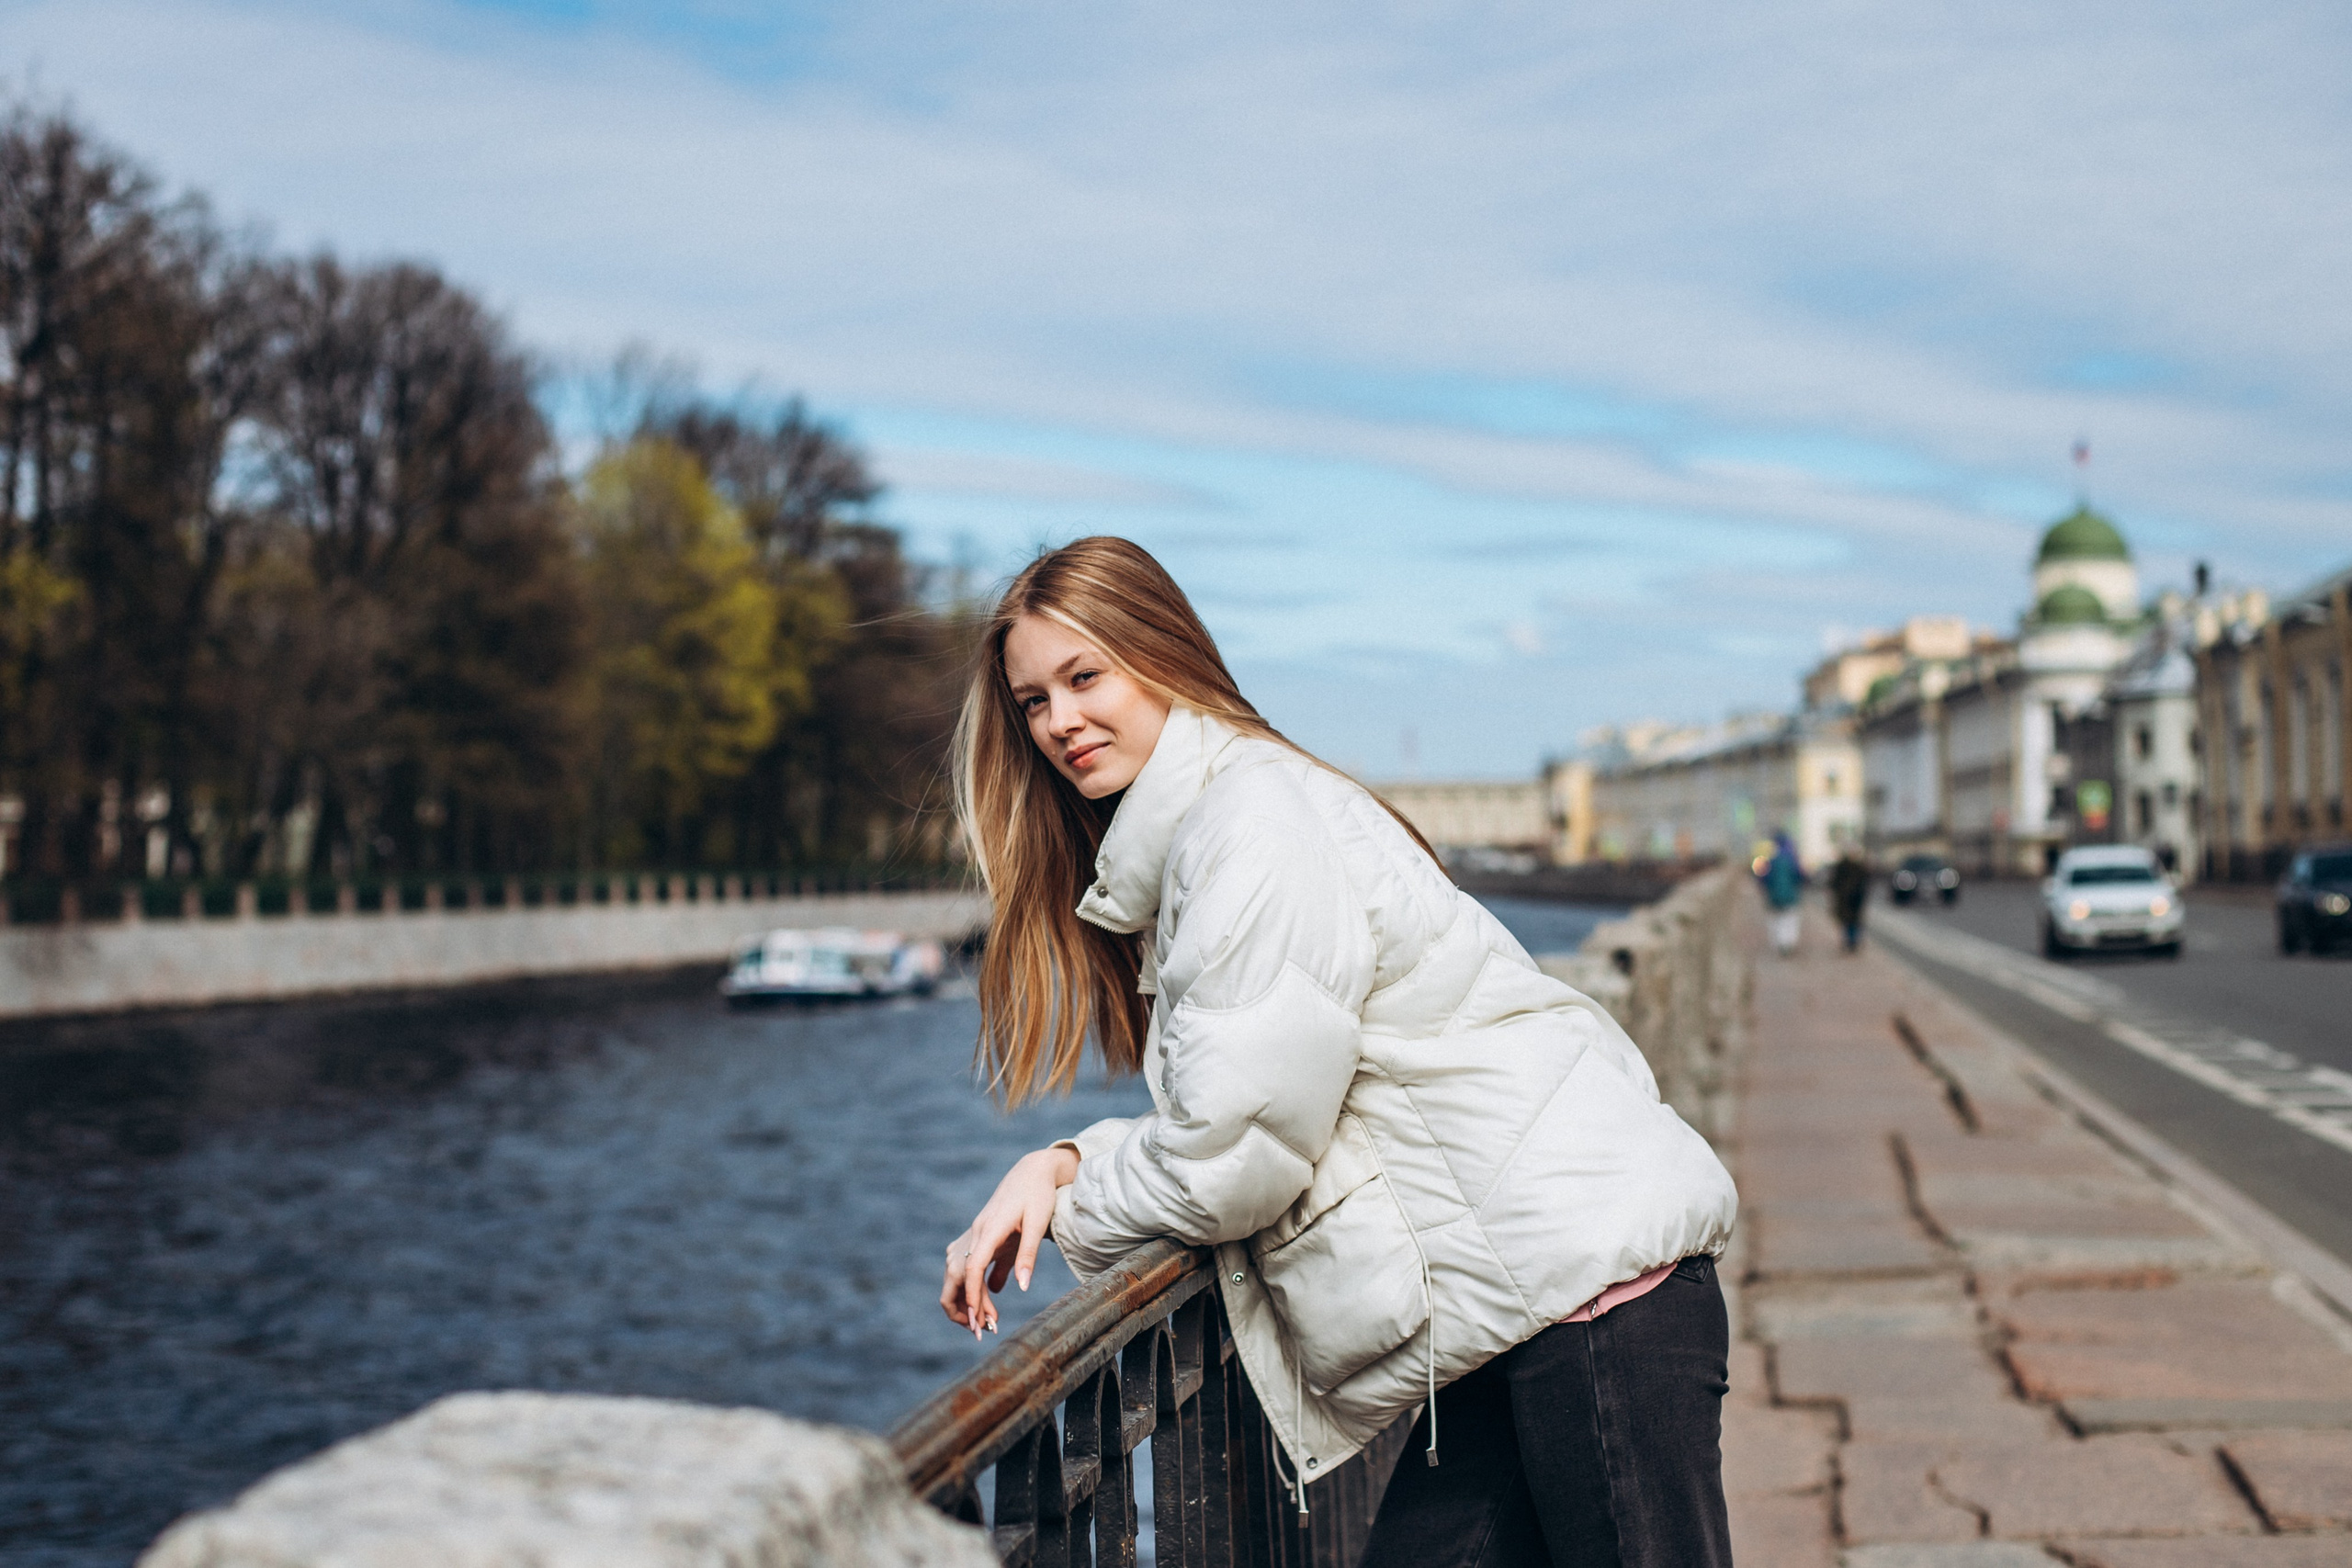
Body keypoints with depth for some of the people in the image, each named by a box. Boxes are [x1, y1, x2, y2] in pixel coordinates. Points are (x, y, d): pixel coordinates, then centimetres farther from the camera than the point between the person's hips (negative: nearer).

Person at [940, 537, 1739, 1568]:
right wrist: (1062, 1163, 0)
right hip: (1519, 1302, 10)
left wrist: (1074, 1211, 0)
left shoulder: (1256, 810, -13)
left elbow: (1238, 1149, -17)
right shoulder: (1181, 836, 18)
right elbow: (1218, 1119, 16)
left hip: (1590, 1279, -10)